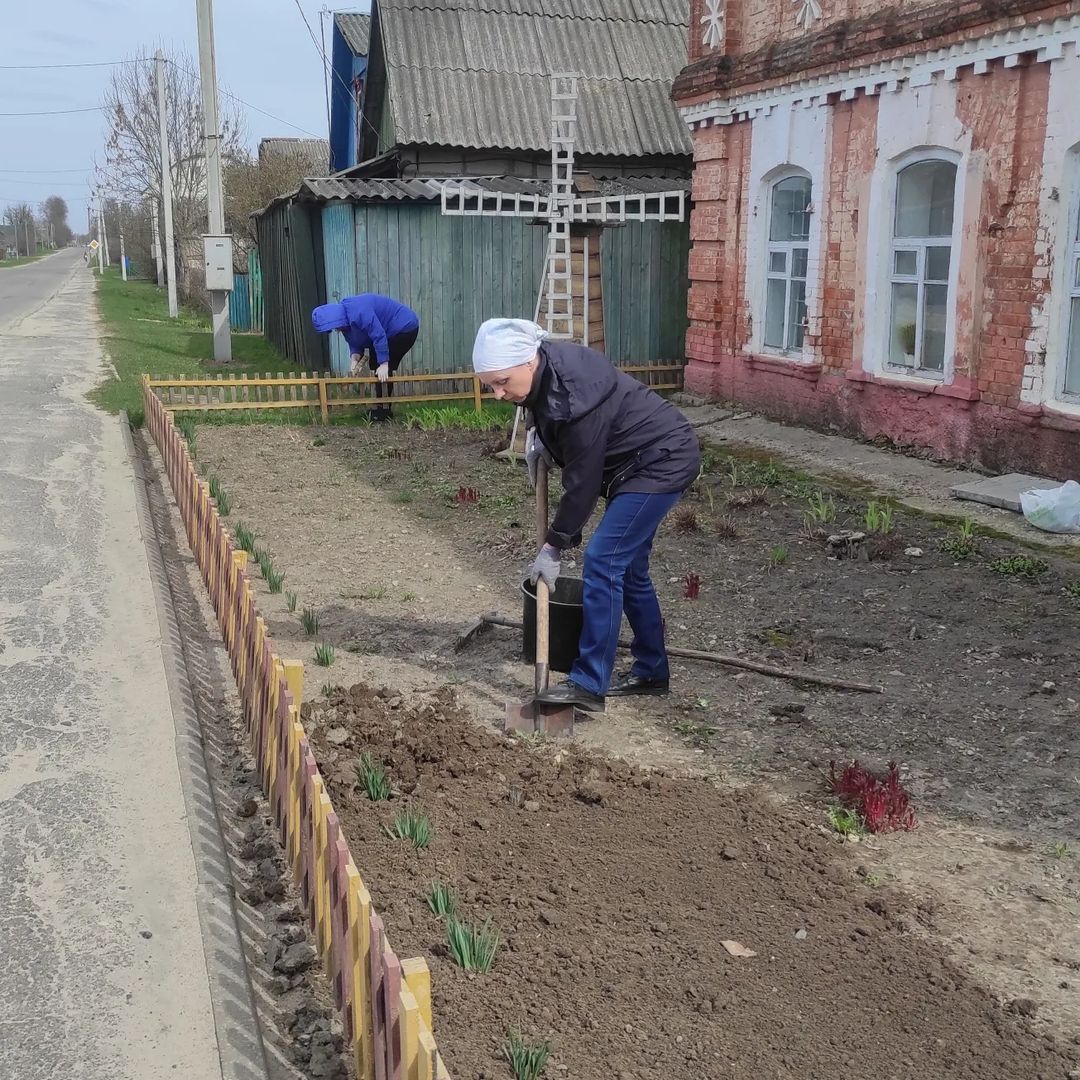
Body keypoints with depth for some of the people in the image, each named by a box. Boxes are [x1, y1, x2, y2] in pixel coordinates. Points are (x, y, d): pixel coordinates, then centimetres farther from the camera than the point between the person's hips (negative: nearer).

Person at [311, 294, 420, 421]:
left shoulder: (358, 312, -31)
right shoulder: (345, 317, 1)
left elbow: (379, 336, -31)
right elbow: (355, 343, 9)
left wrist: (383, 364, -27)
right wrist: (355, 359, -11)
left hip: (405, 328, -10)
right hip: (391, 334, 10)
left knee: (383, 373, -13)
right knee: (376, 366, 10)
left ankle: (384, 410, -5)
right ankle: (379, 408, 17)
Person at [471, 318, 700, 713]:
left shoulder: (574, 397, -32)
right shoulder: (545, 366, -6)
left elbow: (582, 479, -25)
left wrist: (554, 545, -16)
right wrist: (537, 435, -4)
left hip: (662, 463, -10)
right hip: (638, 462, 10)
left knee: (602, 561, -15)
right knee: (628, 566, 13)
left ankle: (589, 684, -11)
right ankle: (651, 670, 25)